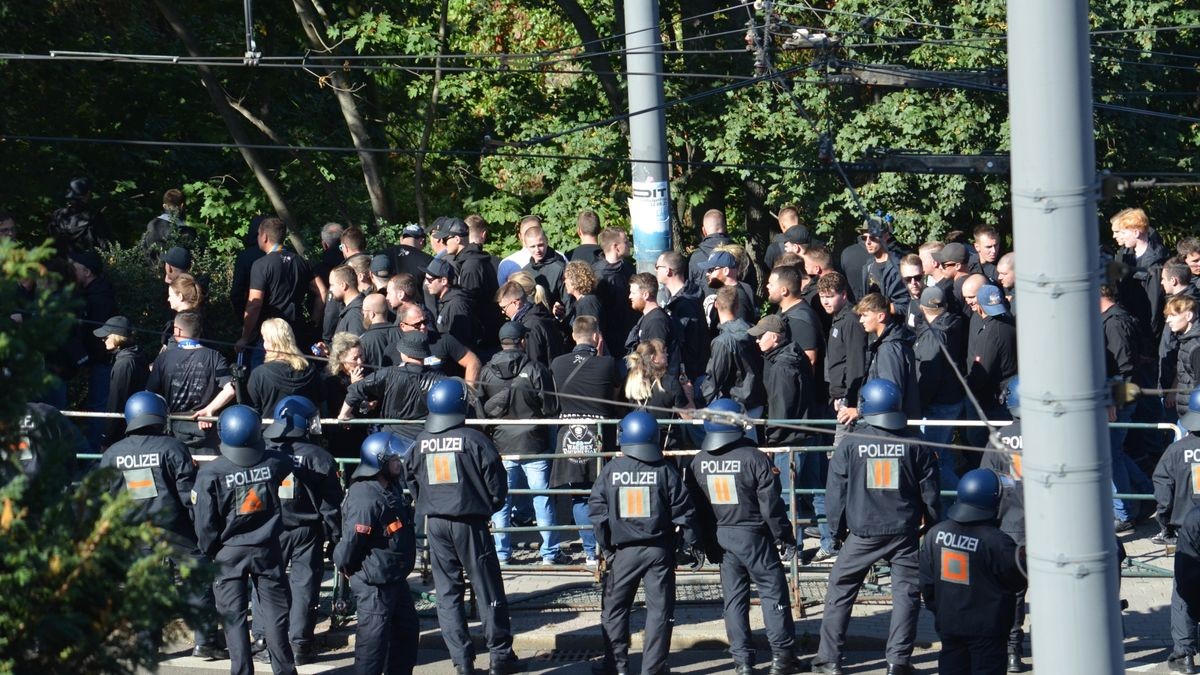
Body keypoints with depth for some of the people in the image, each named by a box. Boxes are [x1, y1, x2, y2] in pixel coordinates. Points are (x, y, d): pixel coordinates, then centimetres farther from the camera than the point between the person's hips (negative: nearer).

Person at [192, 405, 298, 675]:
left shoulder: (210, 473, -16)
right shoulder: (273, 463, -10)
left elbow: (205, 522, -12)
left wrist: (209, 551, 4)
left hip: (229, 553, -2)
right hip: (267, 551, 2)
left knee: (234, 617, 6)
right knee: (275, 612, 10)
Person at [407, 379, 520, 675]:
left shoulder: (421, 443, 0)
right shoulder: (473, 440, -12)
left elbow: (410, 480, 11)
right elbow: (496, 482, -8)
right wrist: (490, 507, 12)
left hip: (436, 525, 4)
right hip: (470, 522, -4)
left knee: (447, 594, 9)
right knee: (488, 591, 5)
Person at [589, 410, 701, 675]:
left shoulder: (611, 470, -2)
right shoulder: (665, 471, -5)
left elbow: (596, 510, 0)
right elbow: (683, 511, -4)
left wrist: (605, 545, 10)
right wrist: (692, 544, 5)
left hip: (623, 551, 1)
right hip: (659, 550, -1)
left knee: (614, 608, 13)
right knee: (659, 609, 5)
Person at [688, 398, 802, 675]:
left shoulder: (699, 463, 0)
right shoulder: (754, 458, -15)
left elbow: (694, 507, 7)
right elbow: (770, 504, -13)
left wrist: (706, 543, 17)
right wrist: (785, 537, -2)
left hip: (720, 538, 4)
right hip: (753, 536, -4)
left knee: (734, 597, 10)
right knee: (773, 591, 5)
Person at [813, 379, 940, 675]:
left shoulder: (849, 445, -4)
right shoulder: (914, 446, -2)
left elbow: (835, 492, 1)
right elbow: (929, 492, 5)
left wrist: (838, 529, 13)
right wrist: (933, 525, 19)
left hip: (862, 533, 0)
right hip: (905, 531, 0)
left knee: (840, 591, 10)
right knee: (906, 593, 6)